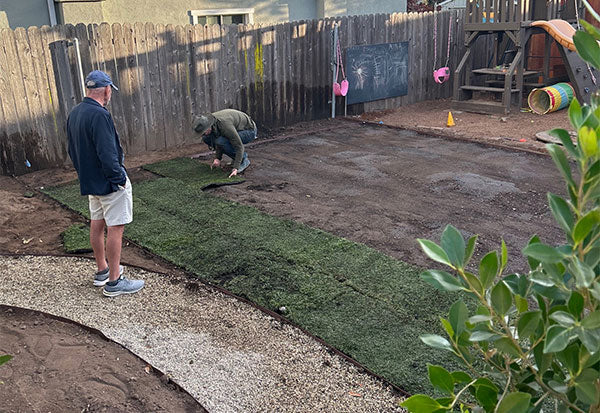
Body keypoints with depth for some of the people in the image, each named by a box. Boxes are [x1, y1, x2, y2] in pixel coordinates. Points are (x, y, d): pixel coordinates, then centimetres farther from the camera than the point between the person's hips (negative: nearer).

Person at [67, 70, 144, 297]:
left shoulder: (73, 114, 7)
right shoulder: (99, 115, -22)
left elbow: (73, 150, 15)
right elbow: (107, 155, -26)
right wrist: (120, 179, -17)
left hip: (90, 181, 10)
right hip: (110, 183, -10)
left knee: (97, 224, 17)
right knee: (115, 228, -3)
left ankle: (102, 270, 32)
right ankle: (114, 282, 3)